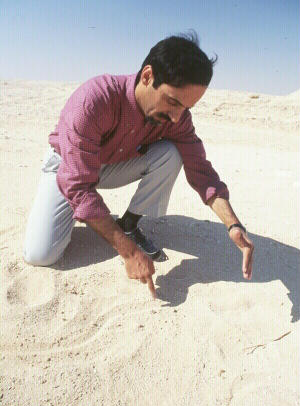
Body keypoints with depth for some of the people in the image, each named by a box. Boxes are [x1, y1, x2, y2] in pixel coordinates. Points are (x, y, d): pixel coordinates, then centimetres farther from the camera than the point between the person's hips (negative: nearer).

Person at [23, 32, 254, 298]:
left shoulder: (176, 115, -20)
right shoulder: (93, 100, -38)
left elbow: (200, 169, -17)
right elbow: (79, 186, -38)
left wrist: (233, 225, -34)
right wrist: (129, 252, -40)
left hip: (115, 167, 4)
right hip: (68, 167, -3)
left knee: (171, 154, -24)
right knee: (40, 255, -19)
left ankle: (129, 224, -8)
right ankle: (79, 212, 12)